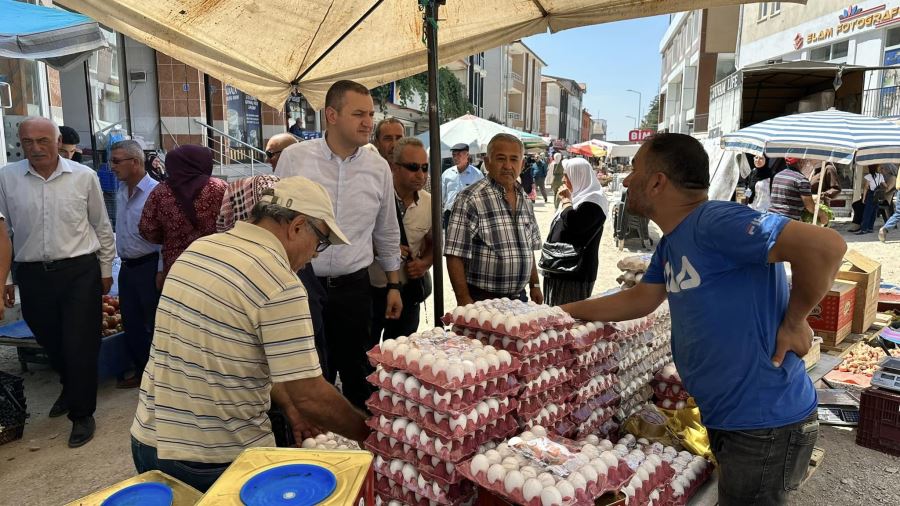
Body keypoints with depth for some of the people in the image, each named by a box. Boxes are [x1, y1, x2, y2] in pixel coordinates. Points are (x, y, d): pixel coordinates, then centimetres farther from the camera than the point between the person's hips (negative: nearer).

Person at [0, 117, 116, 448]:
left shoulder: (84, 176, -4)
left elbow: (102, 226, 5)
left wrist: (106, 270, 8)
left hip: (79, 272, -2)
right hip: (32, 275, 3)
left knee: (80, 346, 2)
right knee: (51, 344, 19)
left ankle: (82, 413, 19)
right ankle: (70, 388, 47)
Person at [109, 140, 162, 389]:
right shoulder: (120, 190, 8)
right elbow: (121, 230, 16)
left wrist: (161, 271, -17)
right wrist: (122, 259, 17)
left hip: (149, 266, -8)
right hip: (127, 266, 8)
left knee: (155, 324, 4)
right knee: (131, 323, 14)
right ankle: (141, 371, 28)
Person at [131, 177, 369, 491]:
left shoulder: (198, 248, 2)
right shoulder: (279, 282, -23)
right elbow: (310, 395, -22)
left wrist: (289, 407, 14)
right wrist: (367, 433, -5)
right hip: (220, 458, -6)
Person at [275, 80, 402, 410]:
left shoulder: (379, 167, 2)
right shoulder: (294, 158, -5)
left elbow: (387, 233, 11)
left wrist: (394, 285, 12)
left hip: (353, 287, 2)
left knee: (359, 377, 13)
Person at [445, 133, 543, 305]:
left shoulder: (524, 199, 9)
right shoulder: (470, 199, -14)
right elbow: (455, 256, -17)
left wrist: (535, 285, 15)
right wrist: (464, 301, -20)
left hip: (519, 297, 7)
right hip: (482, 300, -6)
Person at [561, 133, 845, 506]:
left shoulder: (715, 222, -24)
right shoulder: (671, 243, 7)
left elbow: (826, 245, -31)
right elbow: (640, 300, 17)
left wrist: (793, 322, -19)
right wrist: (565, 312, 18)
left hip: (764, 425, -9)